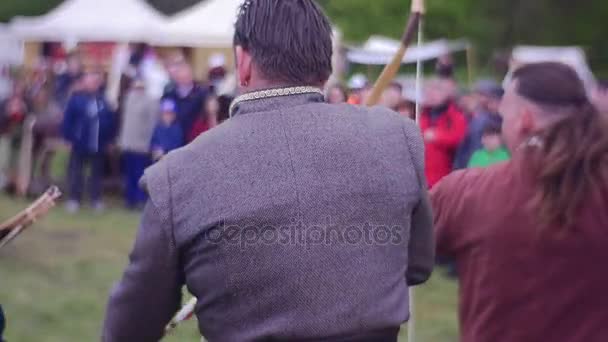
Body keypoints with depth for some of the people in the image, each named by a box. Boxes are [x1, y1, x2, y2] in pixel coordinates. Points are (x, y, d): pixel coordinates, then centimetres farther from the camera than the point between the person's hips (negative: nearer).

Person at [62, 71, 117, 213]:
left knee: (97, 172, 11)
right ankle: (74, 200, 11)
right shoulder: (76, 99, -7)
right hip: (80, 143, -3)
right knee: (76, 172, 4)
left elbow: (112, 120, 7)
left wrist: (109, 139, 6)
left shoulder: (104, 100, 1)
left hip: (99, 145, 3)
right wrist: (69, 137, -10)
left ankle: (96, 199, 20)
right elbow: (67, 119, -7)